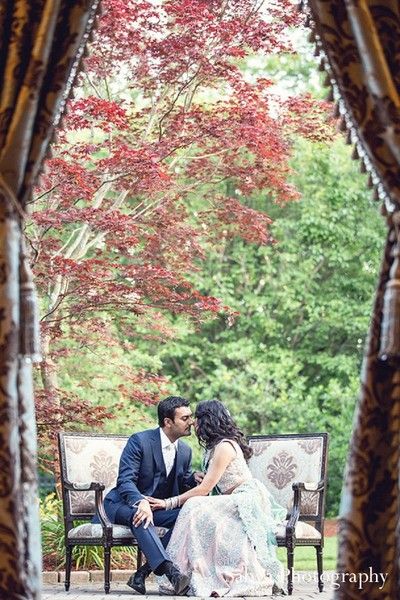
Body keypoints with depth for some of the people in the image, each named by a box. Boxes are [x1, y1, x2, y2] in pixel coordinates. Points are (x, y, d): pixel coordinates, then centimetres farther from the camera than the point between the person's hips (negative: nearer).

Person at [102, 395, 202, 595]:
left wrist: (193, 479, -11)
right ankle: (170, 571, -54)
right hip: (123, 504, -5)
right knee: (139, 515, -40)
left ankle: (144, 572, -26)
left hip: (158, 507, 6)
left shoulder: (185, 451, 6)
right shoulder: (139, 441, -14)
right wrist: (141, 502, -42)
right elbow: (125, 480, -23)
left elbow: (182, 487, 13)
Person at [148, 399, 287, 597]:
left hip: (246, 501, -9)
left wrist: (170, 503, -14)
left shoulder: (224, 446, -14)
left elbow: (205, 488, -17)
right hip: (235, 501, 9)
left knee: (196, 508, -24)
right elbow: (208, 486, 16)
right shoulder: (216, 445, 17)